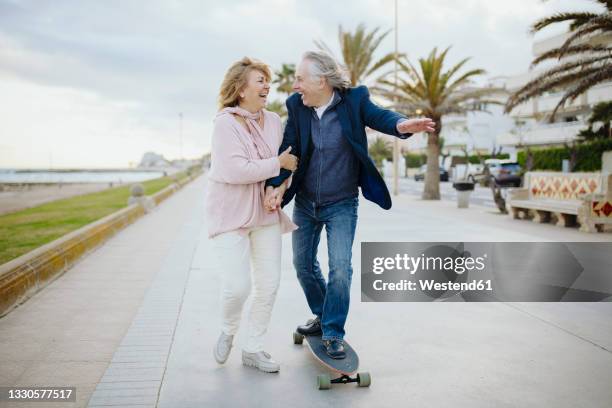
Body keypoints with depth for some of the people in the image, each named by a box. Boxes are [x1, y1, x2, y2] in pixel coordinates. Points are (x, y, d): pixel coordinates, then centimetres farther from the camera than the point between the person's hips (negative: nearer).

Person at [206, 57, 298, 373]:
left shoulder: (273, 121, 3)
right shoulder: (226, 123, -14)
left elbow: (288, 161, 9)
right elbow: (235, 170, -24)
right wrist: (278, 163, -17)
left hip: (265, 213, 6)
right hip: (231, 215, -5)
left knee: (268, 284, 5)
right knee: (237, 286, -11)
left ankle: (253, 349, 23)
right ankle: (228, 331, 24)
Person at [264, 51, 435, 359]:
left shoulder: (354, 100, -14)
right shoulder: (297, 106, -7)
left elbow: (379, 117, -25)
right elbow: (287, 148, -12)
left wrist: (403, 125, -49)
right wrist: (274, 185, -26)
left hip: (342, 205, -4)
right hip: (305, 202, 4)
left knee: (340, 268, -10)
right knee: (303, 264, 16)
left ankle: (333, 334, 9)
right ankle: (323, 315, 40)